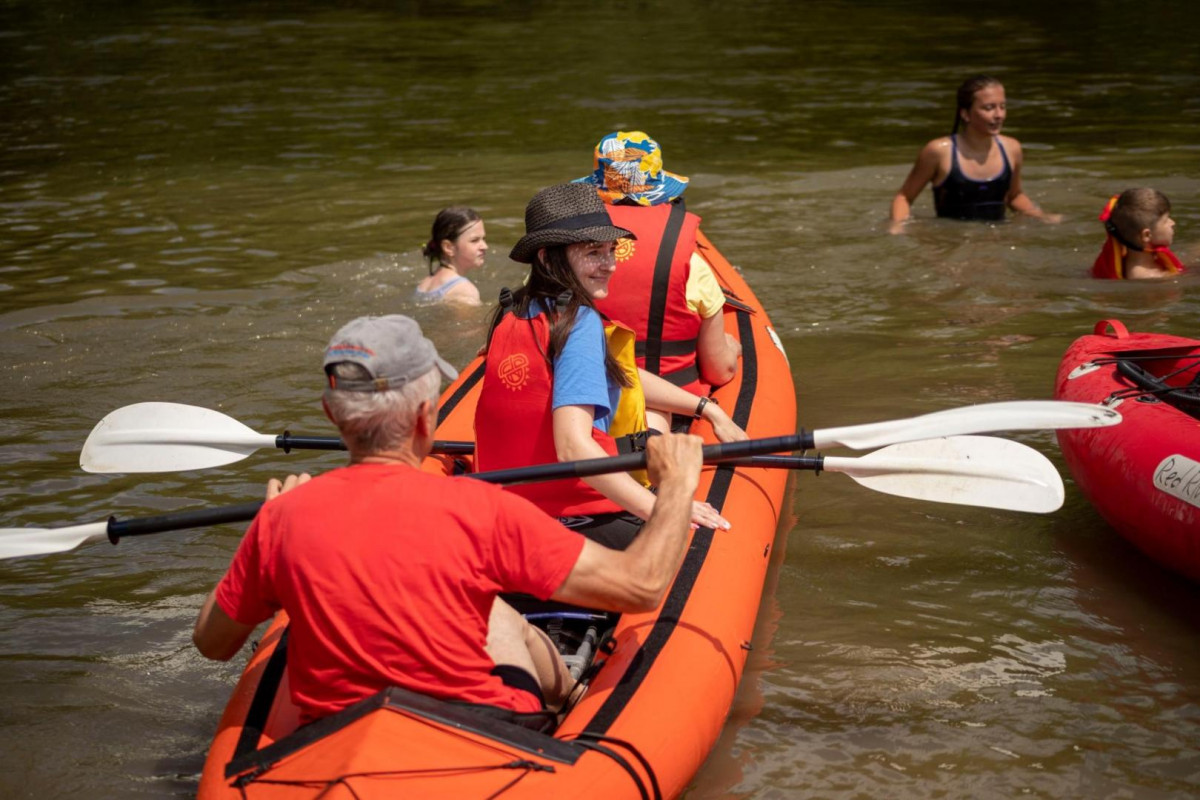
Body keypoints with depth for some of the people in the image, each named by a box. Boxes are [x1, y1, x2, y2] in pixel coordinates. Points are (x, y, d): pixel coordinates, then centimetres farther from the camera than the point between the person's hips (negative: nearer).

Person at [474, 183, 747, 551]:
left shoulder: (512, 314, 12)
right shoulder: (580, 322, -15)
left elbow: (623, 377, 24)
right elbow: (573, 447, -26)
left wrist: (707, 409, 26)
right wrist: (660, 510, -28)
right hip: (574, 517, -9)